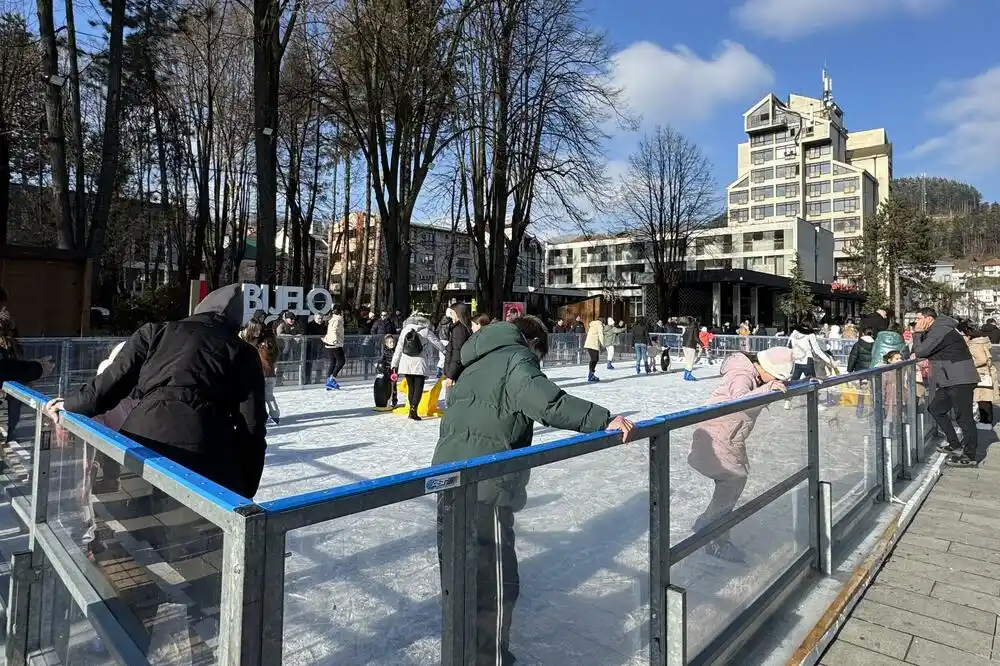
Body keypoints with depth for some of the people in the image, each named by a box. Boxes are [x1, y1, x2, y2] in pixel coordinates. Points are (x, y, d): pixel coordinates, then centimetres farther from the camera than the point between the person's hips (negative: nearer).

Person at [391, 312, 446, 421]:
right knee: (418, 387, 2)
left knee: (410, 387, 13)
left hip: (406, 363, 3)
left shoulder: (405, 330, 8)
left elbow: (398, 349, 8)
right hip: (419, 363, -3)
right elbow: (437, 343, 8)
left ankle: (412, 409, 15)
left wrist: (394, 365, 11)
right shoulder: (425, 331, -1)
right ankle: (413, 409, -10)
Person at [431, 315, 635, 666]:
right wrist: (603, 419, -26)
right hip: (485, 481, -10)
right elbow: (545, 401, -24)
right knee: (496, 580, 2)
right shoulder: (517, 357, -5)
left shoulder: (478, 363, 22)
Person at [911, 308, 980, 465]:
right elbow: (923, 351, 17)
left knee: (964, 416, -4)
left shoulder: (940, 330, -16)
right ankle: (955, 444, 23)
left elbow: (920, 352, -19)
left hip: (960, 380, -11)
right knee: (936, 409, 15)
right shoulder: (934, 331, 16)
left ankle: (970, 455, 3)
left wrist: (918, 333, -8)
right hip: (949, 380, 11)